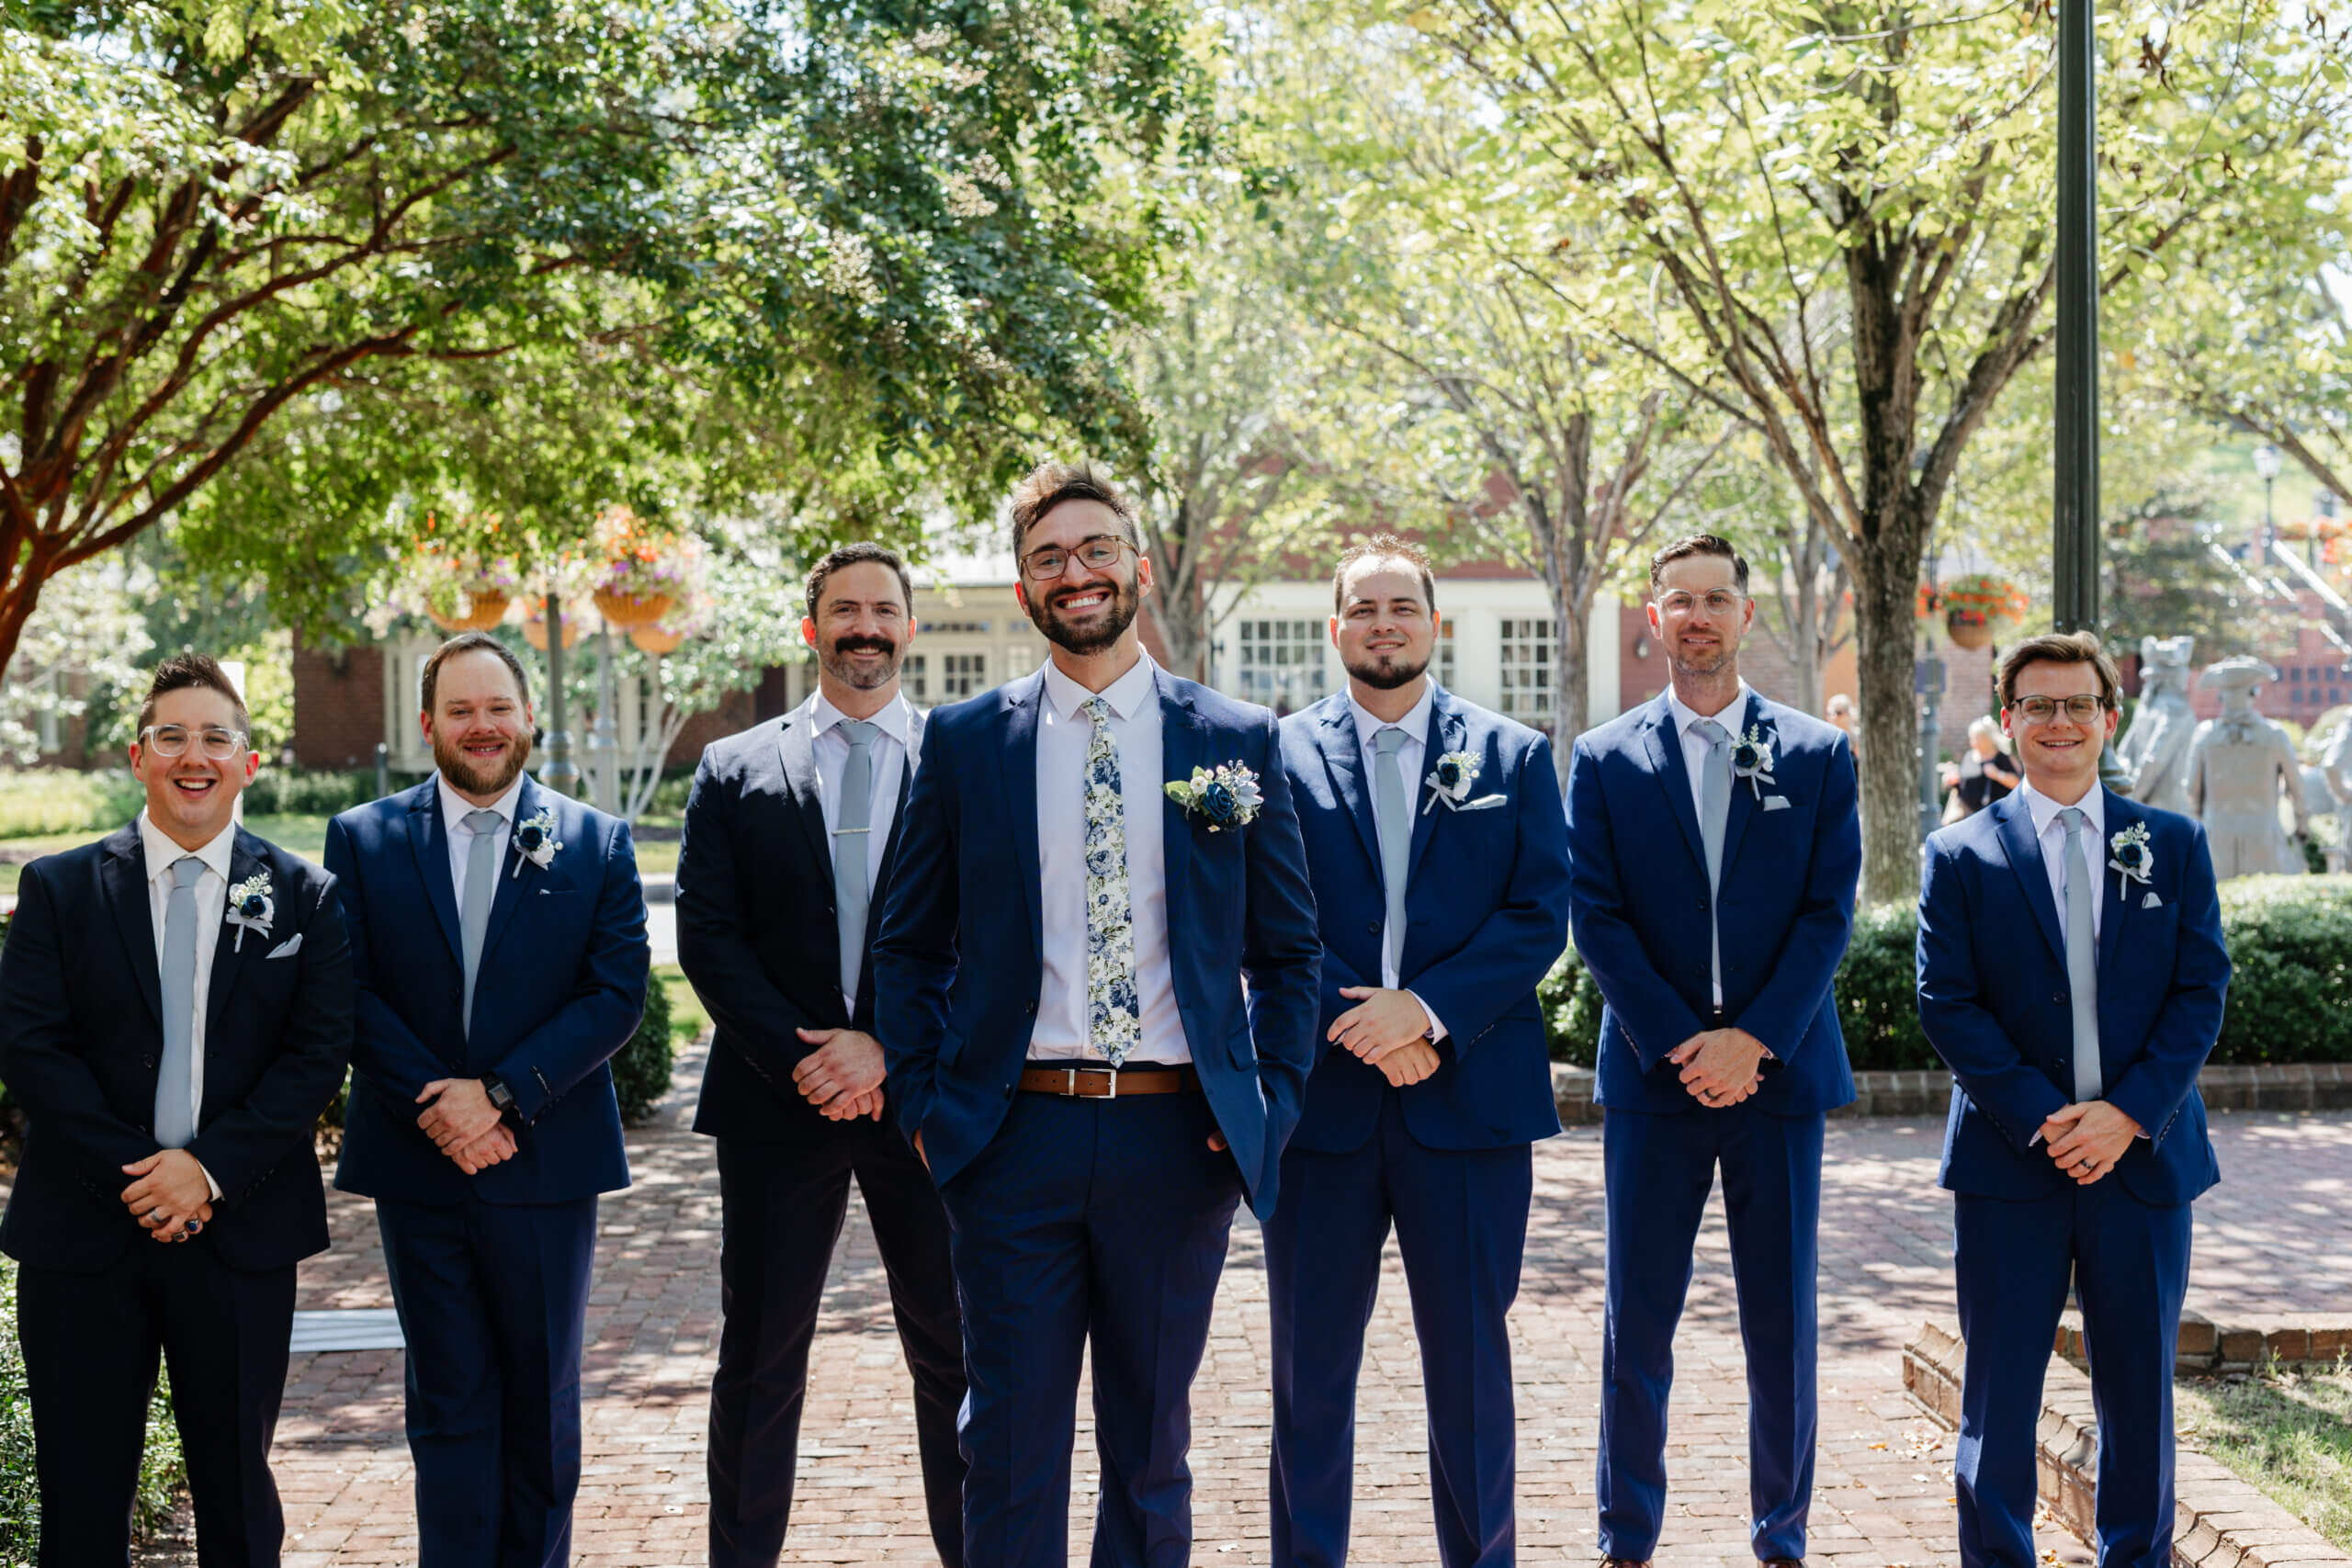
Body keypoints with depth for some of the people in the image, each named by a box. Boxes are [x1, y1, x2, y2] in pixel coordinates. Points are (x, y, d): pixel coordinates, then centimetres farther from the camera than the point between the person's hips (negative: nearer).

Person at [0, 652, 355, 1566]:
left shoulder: (303, 897, 5)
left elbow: (319, 1053, -2)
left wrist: (211, 1167, -14)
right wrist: (131, 1173, -14)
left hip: (241, 1229, 0)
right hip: (82, 1228, 0)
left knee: (237, 1485, 10)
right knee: (80, 1492, 6)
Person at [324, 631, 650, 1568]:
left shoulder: (596, 843, 3)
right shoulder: (362, 840, 5)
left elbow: (619, 995, -5)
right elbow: (349, 997, -2)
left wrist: (501, 1095, -14)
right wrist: (434, 1101, -15)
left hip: (545, 1164, 0)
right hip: (417, 1165, 0)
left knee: (543, 1402, 9)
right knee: (448, 1404, 6)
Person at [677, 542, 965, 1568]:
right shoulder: (735, 772, 7)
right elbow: (708, 939, 1)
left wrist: (885, 1050, -13)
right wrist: (799, 1059, -11)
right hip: (777, 1098, 1)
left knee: (952, 1352, 6)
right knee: (759, 1359, 6)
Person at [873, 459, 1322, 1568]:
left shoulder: (1238, 741, 5)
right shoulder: (962, 741, 5)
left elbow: (1289, 950, 8)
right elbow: (909, 945, 9)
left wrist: (1270, 1106, -2)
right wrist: (922, 1101, 0)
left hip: (1178, 1137, 0)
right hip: (1016, 1134, 0)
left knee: (1152, 1443, 12)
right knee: (1010, 1445, 3)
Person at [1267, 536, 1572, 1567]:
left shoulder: (1514, 757, 7)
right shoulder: (1279, 757, 5)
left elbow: (1541, 916, -1)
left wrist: (1428, 1009, -13)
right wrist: (1358, 1025, -14)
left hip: (1469, 1094, 0)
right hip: (1318, 1097, 0)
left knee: (1471, 1357, 8)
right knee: (1310, 1364, 7)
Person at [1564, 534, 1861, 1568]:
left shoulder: (1818, 756, 6)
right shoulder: (1604, 761, 5)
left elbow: (1829, 913, 0)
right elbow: (1594, 918, -1)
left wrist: (1754, 1039, -11)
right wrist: (1677, 1043, -11)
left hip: (1778, 1071, 0)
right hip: (1650, 1076, 0)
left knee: (1782, 1325, 6)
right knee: (1636, 1325, 3)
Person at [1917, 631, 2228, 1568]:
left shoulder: (2175, 847, 6)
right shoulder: (1961, 857, 2)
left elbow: (2202, 992, 1)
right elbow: (1947, 1004, -4)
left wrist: (2127, 1114, -12)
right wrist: (2040, 1119, -14)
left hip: (2143, 1154, 2)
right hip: (2009, 1163, -1)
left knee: (2139, 1387, 10)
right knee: (1998, 1393, 3)